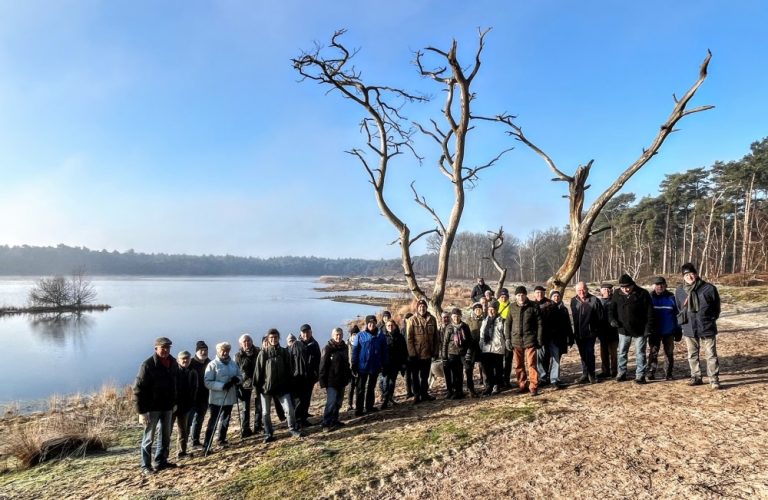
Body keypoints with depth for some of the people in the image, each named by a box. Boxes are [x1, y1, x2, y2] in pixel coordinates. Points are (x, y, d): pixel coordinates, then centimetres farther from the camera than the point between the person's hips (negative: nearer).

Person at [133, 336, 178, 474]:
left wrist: (174, 402, 13)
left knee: (166, 436, 15)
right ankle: (145, 466, 19)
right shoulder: (148, 364, -16)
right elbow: (138, 388, -16)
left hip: (167, 407, 6)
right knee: (149, 438, 5)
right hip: (152, 408, -6)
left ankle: (161, 461, 28)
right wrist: (141, 411, -17)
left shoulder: (173, 363, 2)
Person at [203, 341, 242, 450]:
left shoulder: (233, 363, 3)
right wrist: (222, 386, -25)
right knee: (213, 421, -1)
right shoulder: (212, 365, -11)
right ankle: (207, 444, 7)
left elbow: (240, 376, 11)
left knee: (225, 420, 17)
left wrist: (236, 379, -12)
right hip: (217, 399, -5)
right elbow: (208, 382, -16)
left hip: (230, 398, 5)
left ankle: (222, 439, 33)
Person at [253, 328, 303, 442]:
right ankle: (268, 434, 25)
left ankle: (293, 429, 17)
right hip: (266, 387, -1)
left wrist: (290, 383, 2)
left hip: (282, 387, 1)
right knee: (266, 413, 10)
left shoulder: (284, 352, 0)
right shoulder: (263, 353, -6)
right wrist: (257, 386, -5)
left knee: (289, 409, -3)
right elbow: (258, 371, -3)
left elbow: (289, 369, 5)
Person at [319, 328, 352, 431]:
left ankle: (334, 421, 24)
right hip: (331, 381, -7)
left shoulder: (344, 347, 9)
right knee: (331, 401, -12)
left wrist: (348, 375, 16)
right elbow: (323, 365, -12)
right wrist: (323, 380, -15)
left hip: (342, 380, 7)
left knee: (338, 401, 13)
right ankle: (326, 424, -8)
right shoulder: (328, 348, -11)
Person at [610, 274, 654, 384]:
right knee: (622, 353, 11)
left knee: (640, 354, 6)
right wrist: (612, 319, -9)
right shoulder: (617, 296, 0)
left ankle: (640, 375, 15)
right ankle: (621, 373, 24)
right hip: (623, 330, 4)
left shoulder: (643, 294, -11)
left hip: (640, 330, -3)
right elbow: (611, 310, 11)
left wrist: (648, 328, -13)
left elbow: (650, 312, -10)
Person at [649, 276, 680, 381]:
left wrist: (677, 330, 2)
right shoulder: (650, 298, -3)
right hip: (654, 332, -1)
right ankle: (651, 373, 6)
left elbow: (677, 314, 4)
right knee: (653, 352, 2)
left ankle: (668, 374, 18)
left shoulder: (671, 298, -1)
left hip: (669, 332, 1)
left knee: (669, 353, 9)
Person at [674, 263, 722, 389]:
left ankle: (714, 379, 11)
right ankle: (696, 377, 25)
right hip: (689, 329, 3)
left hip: (707, 328, -3)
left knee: (711, 355, 3)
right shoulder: (679, 291, 0)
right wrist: (685, 320, 11)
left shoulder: (709, 288, -9)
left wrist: (710, 320, 4)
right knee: (692, 355, 13)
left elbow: (716, 307, 3)